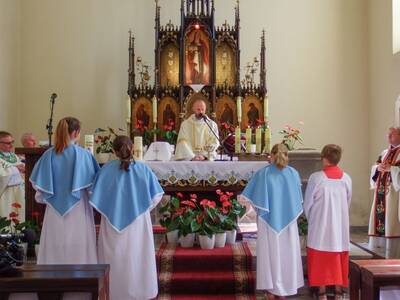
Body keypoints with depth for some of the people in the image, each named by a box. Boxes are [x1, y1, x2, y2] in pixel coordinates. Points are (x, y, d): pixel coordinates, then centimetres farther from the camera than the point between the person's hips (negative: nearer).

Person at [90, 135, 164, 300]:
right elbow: (156, 195, -1)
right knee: (137, 258, 12)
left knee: (115, 259, 11)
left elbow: (96, 197, -5)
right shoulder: (143, 169, -5)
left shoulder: (106, 169, -7)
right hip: (138, 222, 0)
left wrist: (109, 211, 10)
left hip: (113, 223, 0)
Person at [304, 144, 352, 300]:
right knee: (339, 258, 13)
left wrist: (311, 219, 12)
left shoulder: (316, 177, -13)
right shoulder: (346, 178, -3)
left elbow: (307, 203, -6)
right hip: (340, 225, 3)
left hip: (320, 225, -3)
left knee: (320, 258, 7)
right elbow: (347, 203, 4)